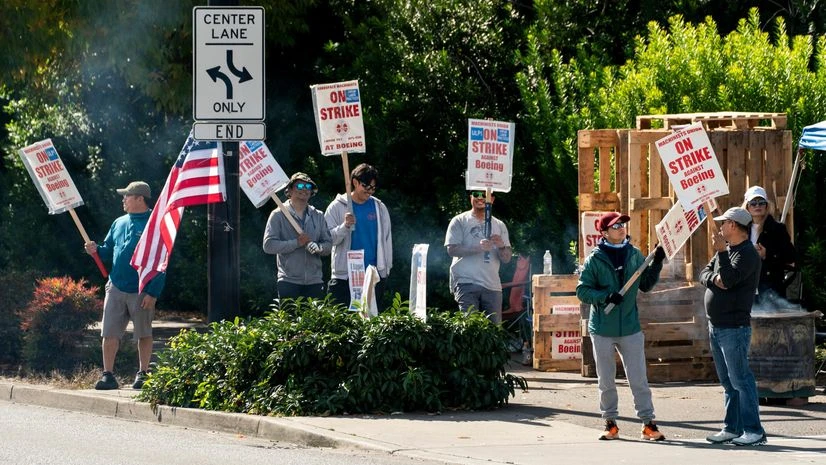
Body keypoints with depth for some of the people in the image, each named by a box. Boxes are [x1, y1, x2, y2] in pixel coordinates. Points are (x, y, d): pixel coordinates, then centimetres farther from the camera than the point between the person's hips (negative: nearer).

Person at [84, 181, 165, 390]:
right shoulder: (120, 223, 13)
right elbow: (109, 251, 22)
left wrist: (153, 292, -16)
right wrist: (96, 250, -2)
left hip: (141, 291, -5)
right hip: (116, 287, 5)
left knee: (144, 334, 6)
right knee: (109, 333, -1)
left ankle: (143, 374, 15)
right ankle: (108, 375, 2)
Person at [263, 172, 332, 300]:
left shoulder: (318, 216, 16)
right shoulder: (279, 215, 3)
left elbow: (328, 245, 11)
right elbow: (268, 245, -7)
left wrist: (317, 247, -12)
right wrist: (296, 243, -14)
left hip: (314, 281, 4)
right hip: (289, 281, -4)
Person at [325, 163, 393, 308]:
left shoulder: (379, 207, 11)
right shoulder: (337, 207, 2)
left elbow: (386, 239, 16)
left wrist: (386, 268, 11)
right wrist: (345, 226, -22)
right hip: (344, 275, -3)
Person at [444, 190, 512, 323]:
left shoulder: (499, 226, 18)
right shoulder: (460, 221, 7)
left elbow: (506, 259, 14)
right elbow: (452, 249, -5)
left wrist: (501, 247, -9)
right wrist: (478, 248, -17)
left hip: (492, 285, 4)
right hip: (466, 283, -4)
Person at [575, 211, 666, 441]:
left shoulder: (634, 255, 6)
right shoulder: (595, 259, -4)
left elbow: (646, 285, 12)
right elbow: (582, 290, -5)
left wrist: (656, 264, -2)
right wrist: (605, 296, -20)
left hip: (630, 327, 1)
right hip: (602, 329, -1)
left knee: (639, 379, 1)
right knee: (606, 380, 8)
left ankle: (648, 423, 4)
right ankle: (610, 423, 17)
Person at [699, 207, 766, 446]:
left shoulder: (747, 254, -14)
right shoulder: (727, 250, 15)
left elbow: (728, 279, -24)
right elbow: (704, 274, 11)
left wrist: (720, 252, -16)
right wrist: (714, 278, -11)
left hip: (734, 327, -10)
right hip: (716, 326, 10)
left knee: (740, 379, -10)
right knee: (728, 382, 13)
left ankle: (753, 431, -9)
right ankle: (732, 428, 17)